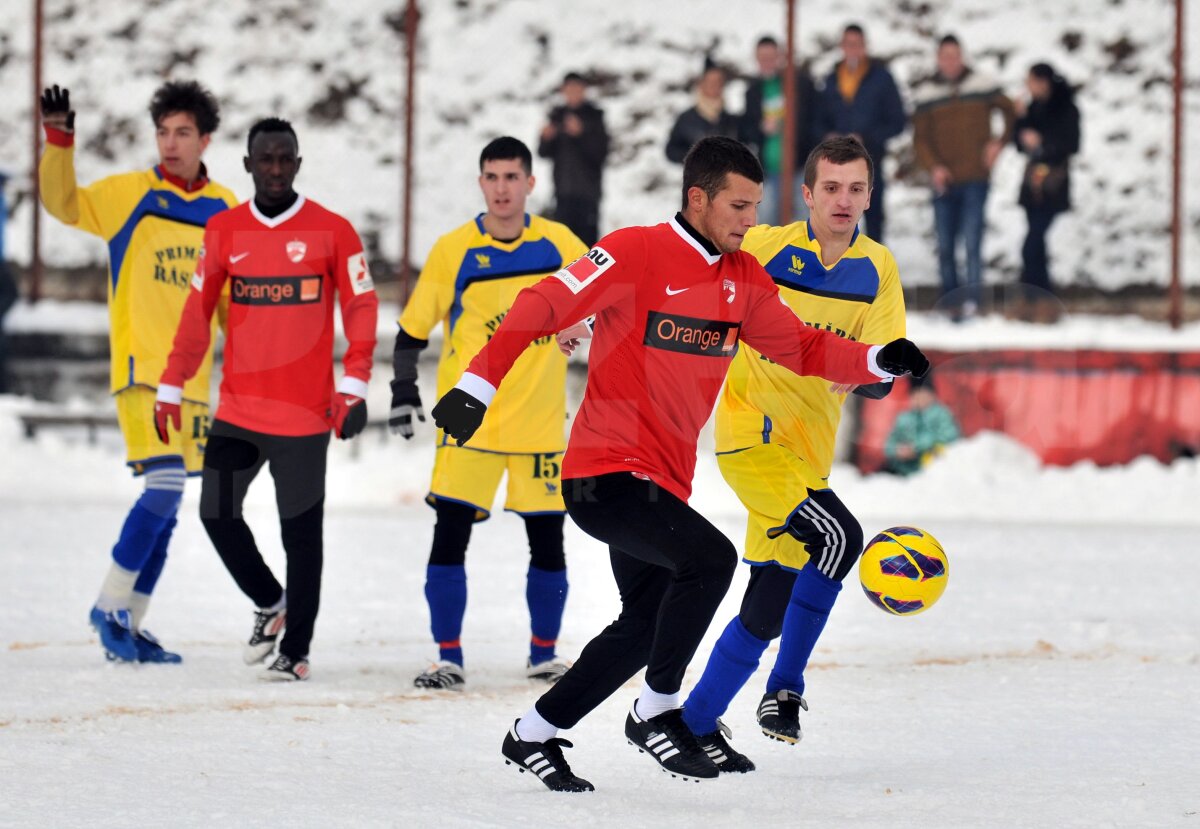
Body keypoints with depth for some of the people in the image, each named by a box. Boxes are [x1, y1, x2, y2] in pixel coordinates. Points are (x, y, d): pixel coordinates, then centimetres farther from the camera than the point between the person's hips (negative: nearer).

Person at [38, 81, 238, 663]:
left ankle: (129, 624, 16)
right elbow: (65, 205, -13)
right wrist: (58, 145, -26)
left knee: (166, 505, 8)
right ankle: (109, 607, -7)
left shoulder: (223, 210, 11)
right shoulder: (130, 194, -1)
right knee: (165, 485, -18)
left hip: (193, 376, 5)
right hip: (142, 369, -5)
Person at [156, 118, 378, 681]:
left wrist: (354, 385, -13)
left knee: (301, 530, 1)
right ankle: (270, 605, 27)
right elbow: (198, 313, 9)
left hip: (305, 413, -4)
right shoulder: (224, 231, 6)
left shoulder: (331, 231, -4)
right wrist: (171, 387, 7)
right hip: (238, 411, 4)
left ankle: (295, 650, 11)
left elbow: (360, 308, -4)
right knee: (217, 513, 3)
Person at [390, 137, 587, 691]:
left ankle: (544, 652, 23)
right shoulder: (454, 250, -4)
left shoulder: (559, 245, 0)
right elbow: (414, 328, 2)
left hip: (540, 419, 1)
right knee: (450, 531, -10)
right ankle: (448, 657, -2)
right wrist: (404, 389, -6)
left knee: (547, 540, 6)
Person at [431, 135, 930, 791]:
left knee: (647, 625, 14)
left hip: (664, 482, 9)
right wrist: (477, 385, -23)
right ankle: (656, 712, -9)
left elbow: (800, 347, 13)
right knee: (709, 559, -26)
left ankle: (532, 735, 28)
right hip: (606, 472, -9)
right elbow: (544, 308, -16)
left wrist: (879, 362, -3)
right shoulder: (636, 254, -13)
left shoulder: (742, 277, 8)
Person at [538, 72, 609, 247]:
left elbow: (600, 152, -8)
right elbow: (545, 153, 12)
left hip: (587, 189, -4)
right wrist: (546, 139, -9)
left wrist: (580, 134, -20)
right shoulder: (557, 116, 11)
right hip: (563, 189, 4)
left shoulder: (594, 116, 0)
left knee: (587, 235, -6)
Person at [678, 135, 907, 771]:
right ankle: (785, 690, -11)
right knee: (838, 536, -24)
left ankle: (695, 723, 18)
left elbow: (885, 374, 0)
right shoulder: (764, 248, -10)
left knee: (770, 604, 6)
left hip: (809, 444, 5)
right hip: (751, 429, -5)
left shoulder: (877, 270, 3)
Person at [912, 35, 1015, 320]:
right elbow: (920, 138, 4)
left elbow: (1009, 111, 15)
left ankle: (973, 298, -13)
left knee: (972, 240, -13)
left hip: (976, 179, -2)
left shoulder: (983, 85, 1)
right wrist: (933, 167, -12)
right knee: (944, 245, 4)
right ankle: (950, 301, 13)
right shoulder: (925, 93, 4)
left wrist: (1000, 141, 1)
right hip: (944, 182, 2)